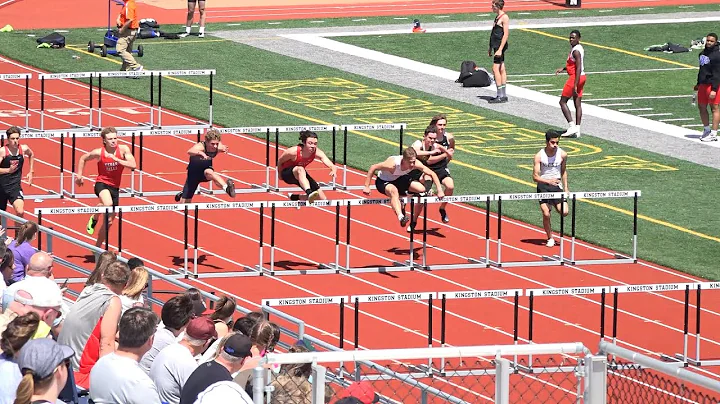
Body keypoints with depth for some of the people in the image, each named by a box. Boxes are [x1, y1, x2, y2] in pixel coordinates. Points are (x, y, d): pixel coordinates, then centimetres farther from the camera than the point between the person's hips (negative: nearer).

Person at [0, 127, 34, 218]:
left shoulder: (24, 149, -4)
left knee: (20, 212, -20)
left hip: (15, 186, 1)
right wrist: (8, 170, -30)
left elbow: (31, 155, 21)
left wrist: (31, 172, 18)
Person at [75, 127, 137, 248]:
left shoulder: (123, 149, -8)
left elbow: (133, 165, -18)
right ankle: (94, 219, -7)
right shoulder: (99, 152, -10)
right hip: (102, 183, -3)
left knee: (109, 222, 11)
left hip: (115, 187, 3)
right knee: (108, 204, -38)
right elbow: (83, 159, 8)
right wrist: (79, 176, 6)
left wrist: (116, 159, -26)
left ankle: (97, 247, 28)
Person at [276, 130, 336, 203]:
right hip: (287, 173, -5)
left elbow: (332, 166, -34)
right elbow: (279, 162, -13)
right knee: (300, 169, -42)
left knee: (323, 199, 2)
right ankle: (309, 193, -62)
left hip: (300, 175, 5)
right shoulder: (293, 152, -32)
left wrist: (334, 170, -58)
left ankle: (294, 197, 24)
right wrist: (280, 175, 1)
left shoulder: (317, 152, -25)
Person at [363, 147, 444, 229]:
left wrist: (440, 191, -17)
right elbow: (373, 167, -28)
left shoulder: (416, 164, -23)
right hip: (383, 182, -6)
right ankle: (401, 217, -57)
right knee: (394, 190, -40)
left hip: (399, 179, 6)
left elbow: (432, 174, -12)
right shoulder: (393, 164, -37)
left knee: (422, 190, -8)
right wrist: (366, 186, -27)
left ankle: (414, 220, 8)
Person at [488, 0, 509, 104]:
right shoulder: (498, 17, 16)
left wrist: (500, 49, -22)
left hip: (500, 45, -10)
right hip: (496, 45, 10)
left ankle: (500, 96, -11)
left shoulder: (504, 17, -13)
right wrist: (490, 47, 23)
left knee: (495, 69, -12)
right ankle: (503, 95, 13)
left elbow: (506, 34, -18)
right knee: (501, 69, 10)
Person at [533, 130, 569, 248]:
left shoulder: (562, 155, -3)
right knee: (546, 214, -9)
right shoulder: (539, 156, -12)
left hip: (556, 185, 2)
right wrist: (548, 181, -28)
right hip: (543, 186, -2)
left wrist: (566, 188, 10)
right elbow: (535, 177, -12)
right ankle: (550, 238, 10)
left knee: (564, 212, -14)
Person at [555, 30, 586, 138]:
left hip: (576, 77, -10)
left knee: (563, 102, 0)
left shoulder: (576, 51, -20)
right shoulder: (579, 48, 11)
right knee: (578, 104, 10)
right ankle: (577, 130, 10)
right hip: (581, 77, 10)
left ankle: (572, 126, -7)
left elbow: (578, 69, -24)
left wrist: (575, 86, -25)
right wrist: (563, 69, 18)